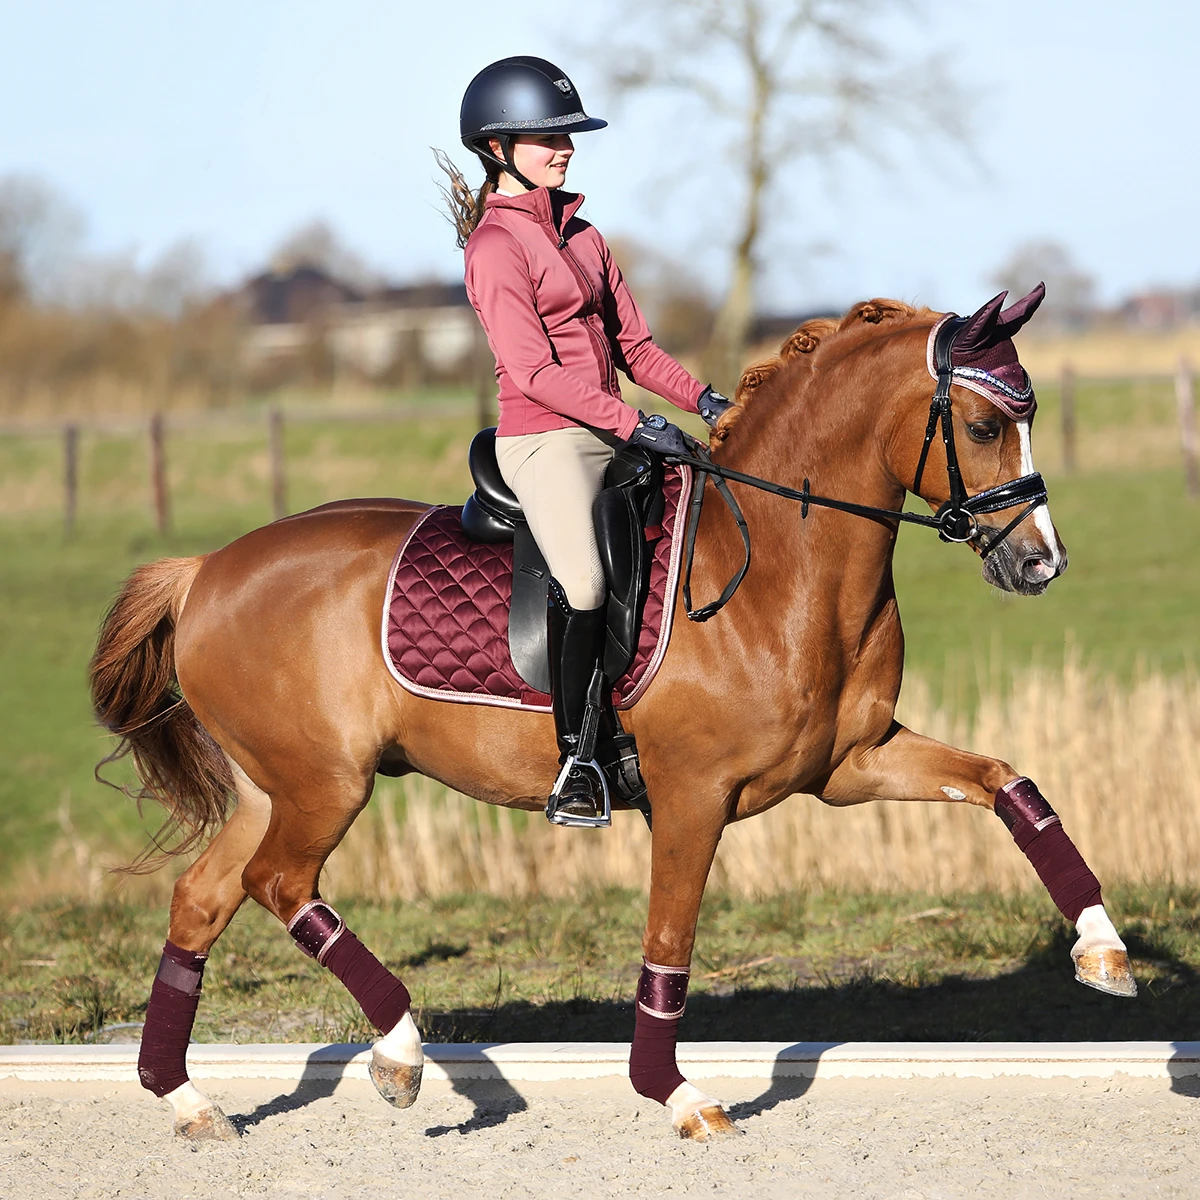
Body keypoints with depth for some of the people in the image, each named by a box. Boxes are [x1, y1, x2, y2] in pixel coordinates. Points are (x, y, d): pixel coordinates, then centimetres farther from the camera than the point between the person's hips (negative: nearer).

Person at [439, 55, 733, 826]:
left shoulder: (580, 232, 18)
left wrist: (698, 398, 3)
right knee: (584, 582, -27)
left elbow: (631, 343, 18)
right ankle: (577, 758, -18)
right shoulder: (497, 246, -8)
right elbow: (534, 370, -16)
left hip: (610, 431, 9)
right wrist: (632, 423, -22)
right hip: (543, 438, -9)